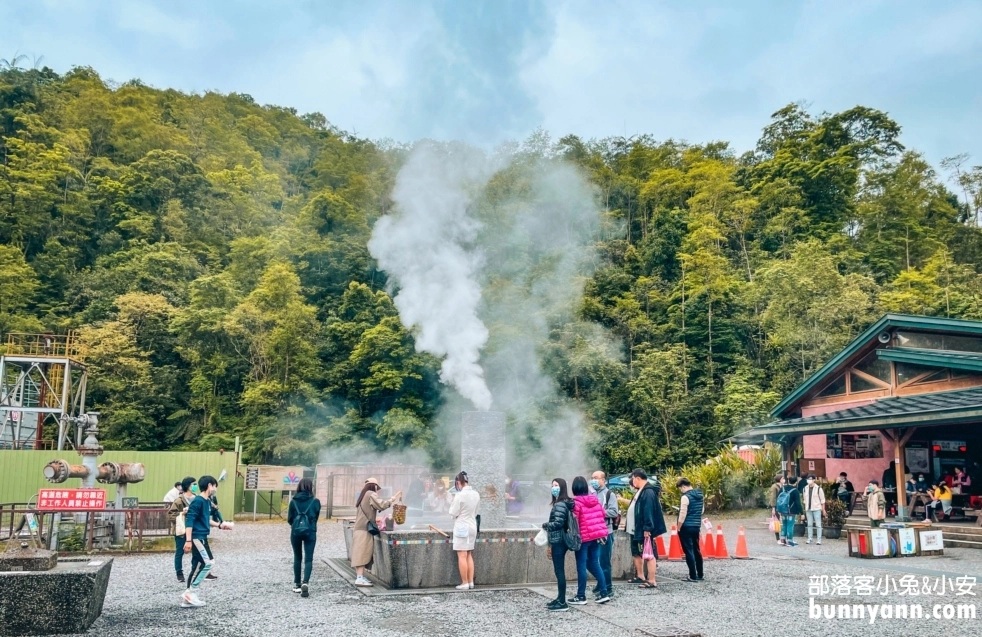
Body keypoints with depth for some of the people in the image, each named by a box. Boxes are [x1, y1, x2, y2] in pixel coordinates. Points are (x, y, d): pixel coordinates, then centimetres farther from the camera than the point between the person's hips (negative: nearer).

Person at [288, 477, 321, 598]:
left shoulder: (294, 501, -1)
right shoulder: (315, 501, -3)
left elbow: (289, 519, 3)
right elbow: (316, 517, 5)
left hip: (296, 531, 2)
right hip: (310, 532, -2)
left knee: (297, 558, 15)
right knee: (308, 559, 0)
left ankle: (297, 584, 18)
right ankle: (305, 582, -19)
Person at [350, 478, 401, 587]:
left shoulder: (362, 495, 20)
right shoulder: (371, 494, -7)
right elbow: (381, 505, -19)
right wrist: (393, 499, -12)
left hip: (359, 528, 9)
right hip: (365, 529, -9)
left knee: (361, 553, 7)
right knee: (363, 553, -12)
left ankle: (360, 576, 6)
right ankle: (360, 578, -16)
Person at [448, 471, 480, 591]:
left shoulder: (460, 495, -17)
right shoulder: (476, 494, 5)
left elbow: (453, 513, -11)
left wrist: (453, 503, 7)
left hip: (462, 527, -7)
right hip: (473, 526, 7)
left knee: (462, 556, -3)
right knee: (469, 555, 14)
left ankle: (465, 583, -2)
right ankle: (471, 582, 15)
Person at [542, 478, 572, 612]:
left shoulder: (560, 505, -15)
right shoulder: (559, 503, 15)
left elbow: (558, 523, -23)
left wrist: (545, 525, -5)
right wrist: (550, 544, 21)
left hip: (558, 542, -10)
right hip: (558, 541, 10)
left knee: (559, 571, -6)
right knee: (558, 571, 14)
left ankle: (562, 603, -2)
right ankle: (559, 599, 22)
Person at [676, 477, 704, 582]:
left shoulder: (685, 497, -16)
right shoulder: (699, 495, 8)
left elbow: (683, 515, -18)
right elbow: (701, 511, 18)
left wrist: (678, 527, -9)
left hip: (686, 527, -8)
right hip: (696, 526, 8)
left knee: (688, 551, -2)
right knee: (696, 550, 15)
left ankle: (693, 576, -1)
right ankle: (700, 575, 20)